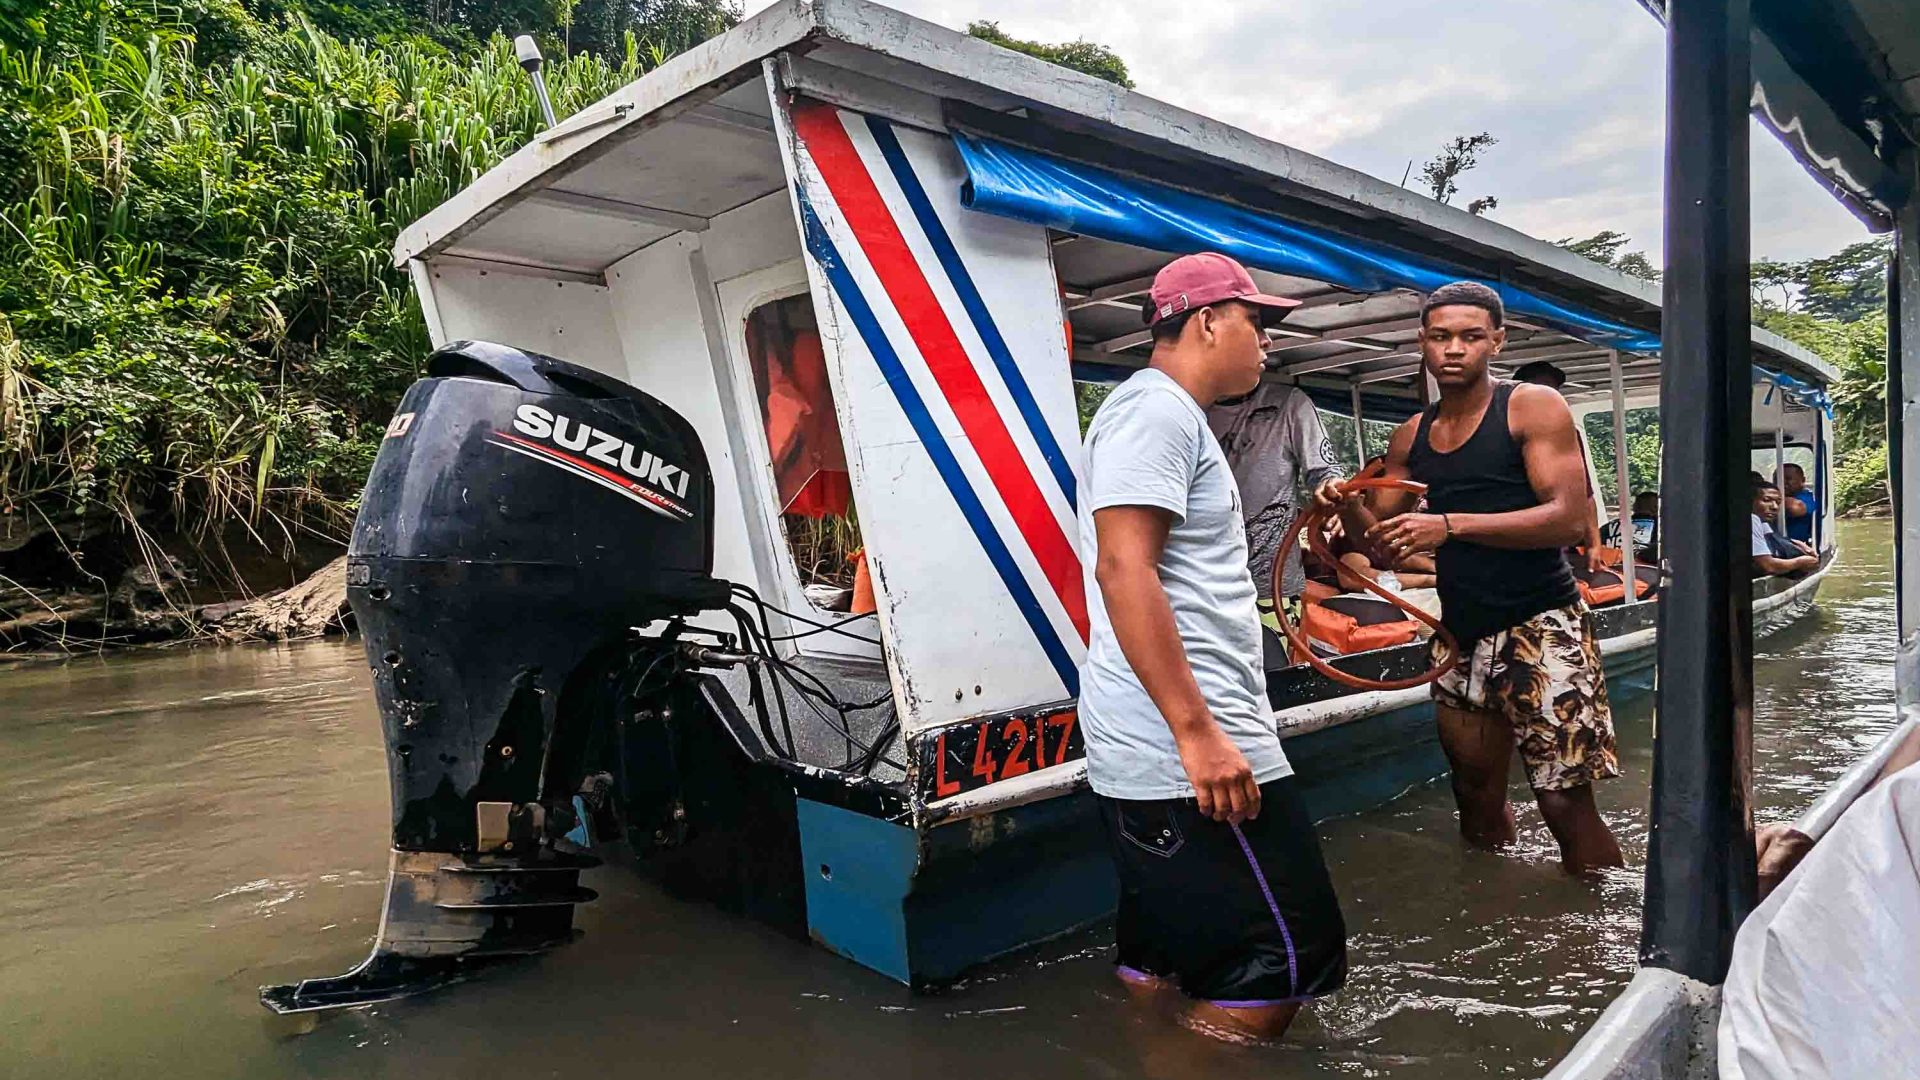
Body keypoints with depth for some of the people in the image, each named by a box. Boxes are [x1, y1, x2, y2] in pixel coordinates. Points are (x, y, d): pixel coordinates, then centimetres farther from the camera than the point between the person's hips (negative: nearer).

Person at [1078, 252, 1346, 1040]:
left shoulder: (1171, 416, 21)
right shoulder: (1155, 408, -11)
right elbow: (1122, 569, -22)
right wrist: (1198, 734, -24)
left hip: (1157, 753, 11)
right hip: (1185, 749, -10)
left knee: (1164, 961, 15)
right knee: (1283, 961, -2)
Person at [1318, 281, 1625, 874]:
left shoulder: (1533, 407, -5)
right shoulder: (1411, 437, 11)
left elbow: (1570, 519, -16)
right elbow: (1378, 533, 15)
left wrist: (1450, 525, -24)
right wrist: (1347, 506, -8)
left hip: (1540, 627, -5)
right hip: (1462, 637, 6)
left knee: (1565, 802, -8)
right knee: (1476, 798, 14)